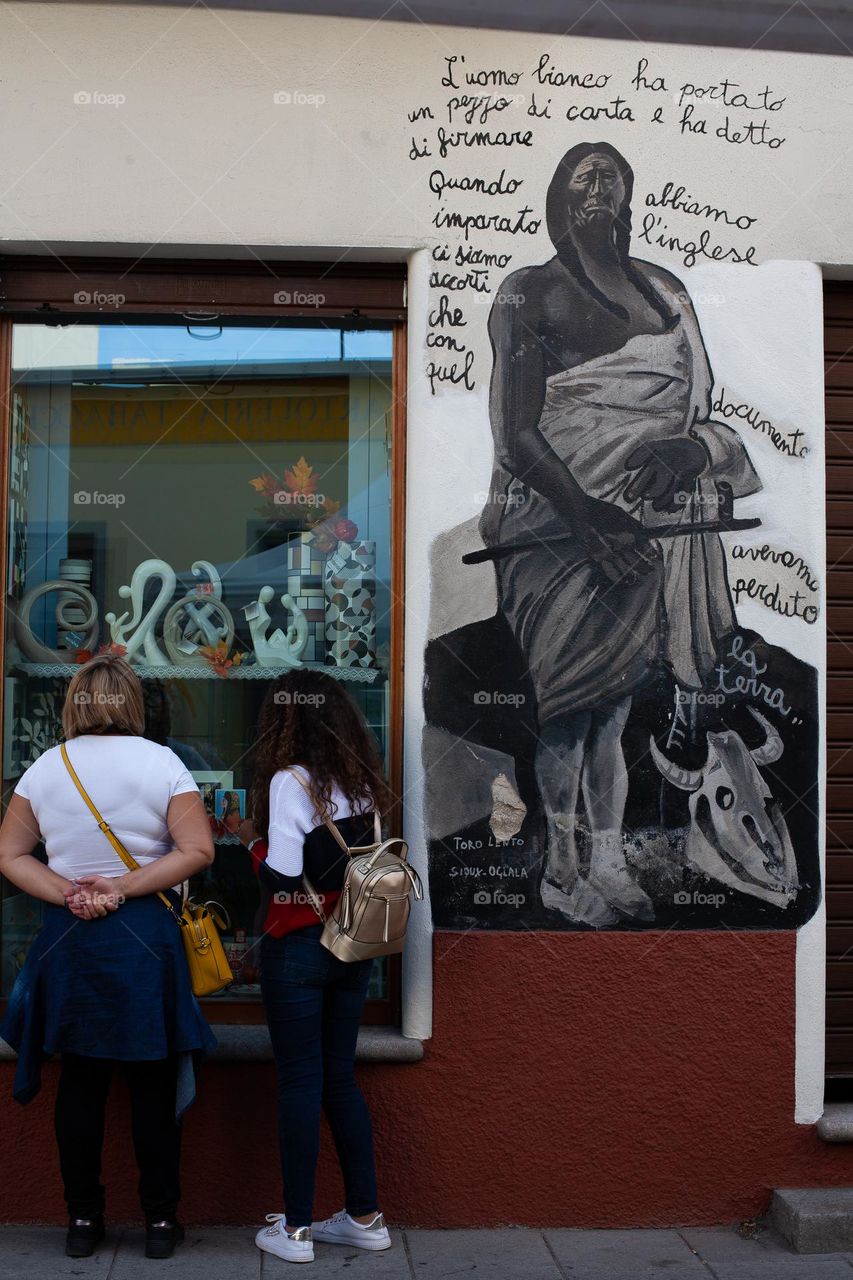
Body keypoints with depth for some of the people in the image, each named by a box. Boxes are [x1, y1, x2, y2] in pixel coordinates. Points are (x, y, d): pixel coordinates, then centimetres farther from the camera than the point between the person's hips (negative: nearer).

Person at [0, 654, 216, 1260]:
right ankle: (161, 1220, 15)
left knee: (80, 1084, 12)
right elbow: (197, 851, -12)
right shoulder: (160, 763, -6)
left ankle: (83, 1220, 20)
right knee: (154, 1084, 7)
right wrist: (123, 888, -10)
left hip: (68, 939, 3)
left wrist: (69, 894, -6)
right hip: (146, 936, -2)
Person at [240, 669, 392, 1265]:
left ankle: (296, 1228, 12)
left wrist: (253, 837, 0)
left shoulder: (291, 780, -13)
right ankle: (365, 1216, 21)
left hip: (299, 947, -6)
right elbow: (359, 859, 11)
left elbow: (280, 875, -19)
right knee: (341, 1078, 15)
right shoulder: (362, 782, 6)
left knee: (301, 1082, 2)